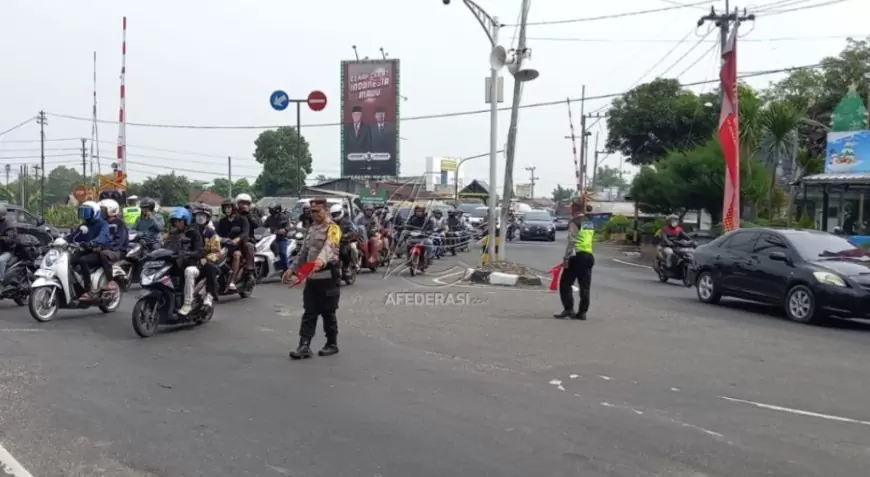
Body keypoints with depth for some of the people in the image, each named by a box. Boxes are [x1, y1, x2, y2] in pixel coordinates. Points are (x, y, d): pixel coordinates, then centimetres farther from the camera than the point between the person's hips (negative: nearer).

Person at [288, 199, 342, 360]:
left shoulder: (332, 228, -10)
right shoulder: (312, 229, 17)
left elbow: (329, 246, -30)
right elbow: (303, 252, 23)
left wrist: (321, 260, -49)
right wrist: (293, 269, 18)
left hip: (327, 276, -7)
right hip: (311, 277, 7)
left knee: (328, 313, 3)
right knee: (309, 313, 4)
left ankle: (332, 344, 16)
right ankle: (304, 346, 3)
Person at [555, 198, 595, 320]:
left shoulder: (575, 222, -8)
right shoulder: (590, 223, 16)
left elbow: (571, 241, -16)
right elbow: (590, 240, 14)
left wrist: (566, 258, -16)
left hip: (577, 255, -7)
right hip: (589, 256, 7)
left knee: (565, 283, -1)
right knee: (585, 286, 7)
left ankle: (568, 309, -8)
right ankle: (582, 312, 9)